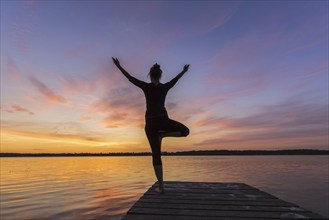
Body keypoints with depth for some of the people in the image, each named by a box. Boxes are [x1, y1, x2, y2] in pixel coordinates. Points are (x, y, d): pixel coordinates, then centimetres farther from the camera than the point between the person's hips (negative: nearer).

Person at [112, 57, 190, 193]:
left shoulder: (146, 86, -1)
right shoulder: (165, 87, 5)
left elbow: (130, 78, 8)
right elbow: (175, 79, 23)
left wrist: (118, 66, 21)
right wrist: (184, 71, 43)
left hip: (150, 122, 1)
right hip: (163, 120, 0)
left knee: (156, 154, 5)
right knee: (185, 131, 23)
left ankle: (161, 187, 3)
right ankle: (162, 134, 0)